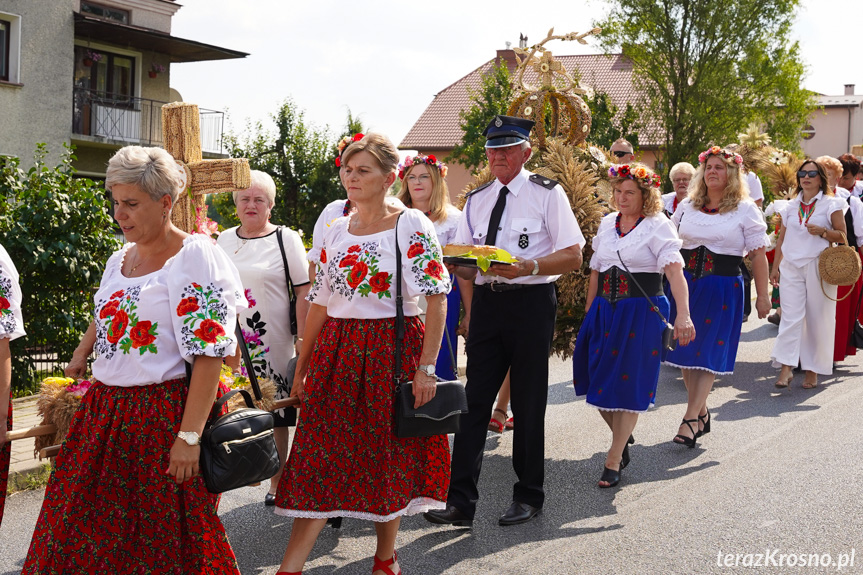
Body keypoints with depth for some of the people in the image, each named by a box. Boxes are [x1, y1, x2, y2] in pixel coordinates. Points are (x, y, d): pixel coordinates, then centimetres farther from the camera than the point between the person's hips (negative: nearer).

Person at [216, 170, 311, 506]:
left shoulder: (286, 239, -2)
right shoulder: (225, 239, 12)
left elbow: (304, 292, -5)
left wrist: (302, 340, -11)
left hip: (273, 345, -4)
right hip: (231, 343, 4)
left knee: (275, 416, 1)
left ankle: (277, 483, 13)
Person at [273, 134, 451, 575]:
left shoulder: (412, 225, -4)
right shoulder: (336, 232, 10)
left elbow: (436, 299, -8)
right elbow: (320, 304, 13)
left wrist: (426, 366, -14)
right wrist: (302, 367, 12)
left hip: (393, 352, -3)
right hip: (336, 353, 4)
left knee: (388, 457, 7)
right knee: (319, 457, -1)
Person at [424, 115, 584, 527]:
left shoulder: (547, 194, -1)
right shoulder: (476, 200, 14)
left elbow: (573, 256, -8)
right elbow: (466, 267, 13)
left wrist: (529, 266, -24)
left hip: (531, 302, -4)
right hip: (486, 303, 4)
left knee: (528, 404, 5)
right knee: (474, 401, 2)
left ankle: (528, 497, 19)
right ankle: (461, 501, 5)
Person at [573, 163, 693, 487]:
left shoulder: (658, 226, -8)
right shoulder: (607, 224, 10)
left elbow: (675, 270, -21)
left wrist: (683, 316, -33)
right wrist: (589, 313, 10)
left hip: (642, 312, -5)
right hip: (605, 310, 5)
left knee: (629, 384, 0)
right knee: (598, 379, 6)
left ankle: (614, 460, 9)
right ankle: (622, 437, 31)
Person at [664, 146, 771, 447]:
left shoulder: (745, 209, -1)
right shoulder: (687, 206, 10)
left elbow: (758, 254, -3)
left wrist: (762, 295, -7)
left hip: (723, 288, -4)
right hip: (685, 283, 4)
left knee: (709, 352, -5)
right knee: (685, 348, 6)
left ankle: (690, 420, -5)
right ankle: (702, 413, 20)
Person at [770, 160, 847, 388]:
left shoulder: (831, 204, 2)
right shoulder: (792, 205, 12)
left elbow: (842, 235, 1)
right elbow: (782, 238, 15)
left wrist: (822, 231, -16)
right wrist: (775, 267, 11)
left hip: (819, 267, -2)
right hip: (791, 267, 2)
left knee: (817, 319, 1)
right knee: (791, 317, -7)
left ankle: (812, 370, 10)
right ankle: (786, 368, -11)